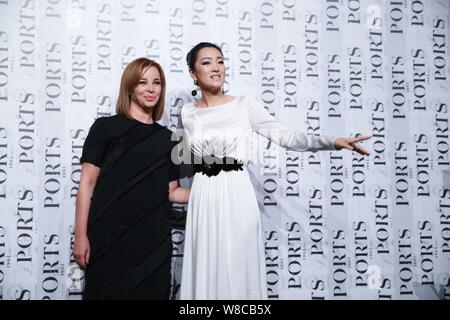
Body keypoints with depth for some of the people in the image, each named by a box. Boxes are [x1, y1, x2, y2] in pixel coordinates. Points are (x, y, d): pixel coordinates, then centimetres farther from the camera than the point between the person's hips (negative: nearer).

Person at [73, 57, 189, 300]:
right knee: (107, 292, 4)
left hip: (154, 240, 3)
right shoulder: (106, 127, 1)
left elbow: (170, 192, 11)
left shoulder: (166, 138, 11)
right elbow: (87, 183, -3)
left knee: (151, 292, 6)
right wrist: (81, 235, -8)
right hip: (109, 238, -3)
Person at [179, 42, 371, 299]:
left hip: (236, 194, -2)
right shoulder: (187, 113, 6)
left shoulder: (245, 105, -3)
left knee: (239, 268, 2)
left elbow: (285, 136, -11)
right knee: (206, 269, 7)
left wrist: (332, 142, -23)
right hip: (203, 197, 3)